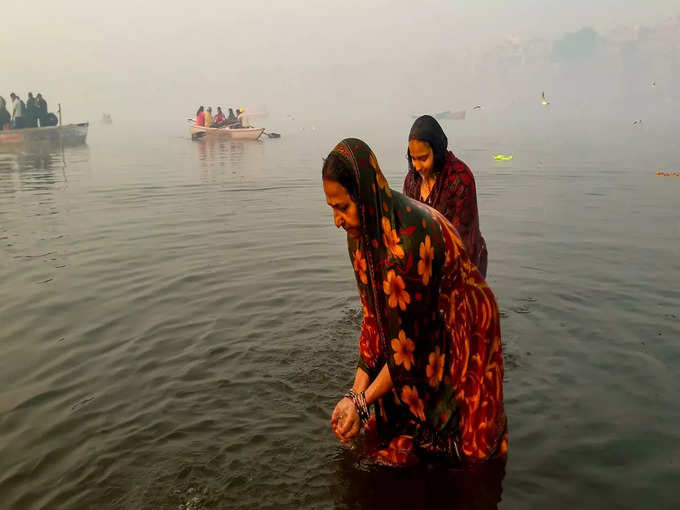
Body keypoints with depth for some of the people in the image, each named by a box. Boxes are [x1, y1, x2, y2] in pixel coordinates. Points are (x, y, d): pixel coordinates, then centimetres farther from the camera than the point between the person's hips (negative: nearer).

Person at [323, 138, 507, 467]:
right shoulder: (361, 233, -11)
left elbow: (410, 343, -28)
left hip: (463, 335, -7)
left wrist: (361, 403, -20)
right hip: (426, 332, 7)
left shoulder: (408, 240, -37)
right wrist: (355, 394, -10)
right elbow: (374, 318, -6)